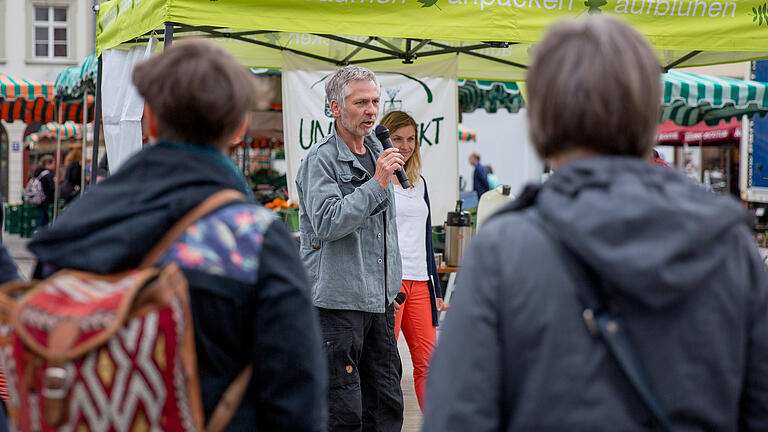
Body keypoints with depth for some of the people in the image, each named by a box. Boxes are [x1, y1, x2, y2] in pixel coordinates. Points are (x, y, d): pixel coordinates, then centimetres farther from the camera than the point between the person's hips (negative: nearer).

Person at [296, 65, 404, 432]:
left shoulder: (378, 153, 16)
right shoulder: (321, 160, -9)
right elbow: (327, 223, -23)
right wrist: (376, 184, -20)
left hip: (379, 300, 8)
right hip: (337, 300, -8)